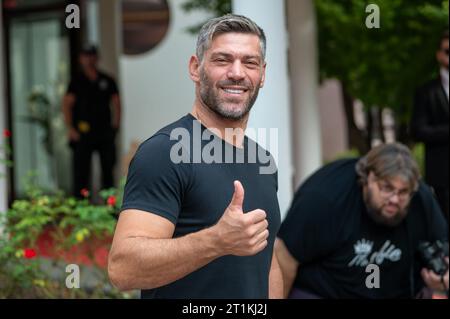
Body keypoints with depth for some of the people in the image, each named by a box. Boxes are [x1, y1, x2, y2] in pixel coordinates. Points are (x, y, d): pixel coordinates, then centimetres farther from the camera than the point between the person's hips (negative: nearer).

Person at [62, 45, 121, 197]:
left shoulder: (107, 81, 11)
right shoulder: (77, 82, 4)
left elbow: (116, 103, 13)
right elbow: (66, 104, -1)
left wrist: (115, 125, 3)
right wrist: (70, 128, -10)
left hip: (105, 131, 3)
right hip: (83, 133, -2)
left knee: (108, 169, 4)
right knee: (81, 170, -5)